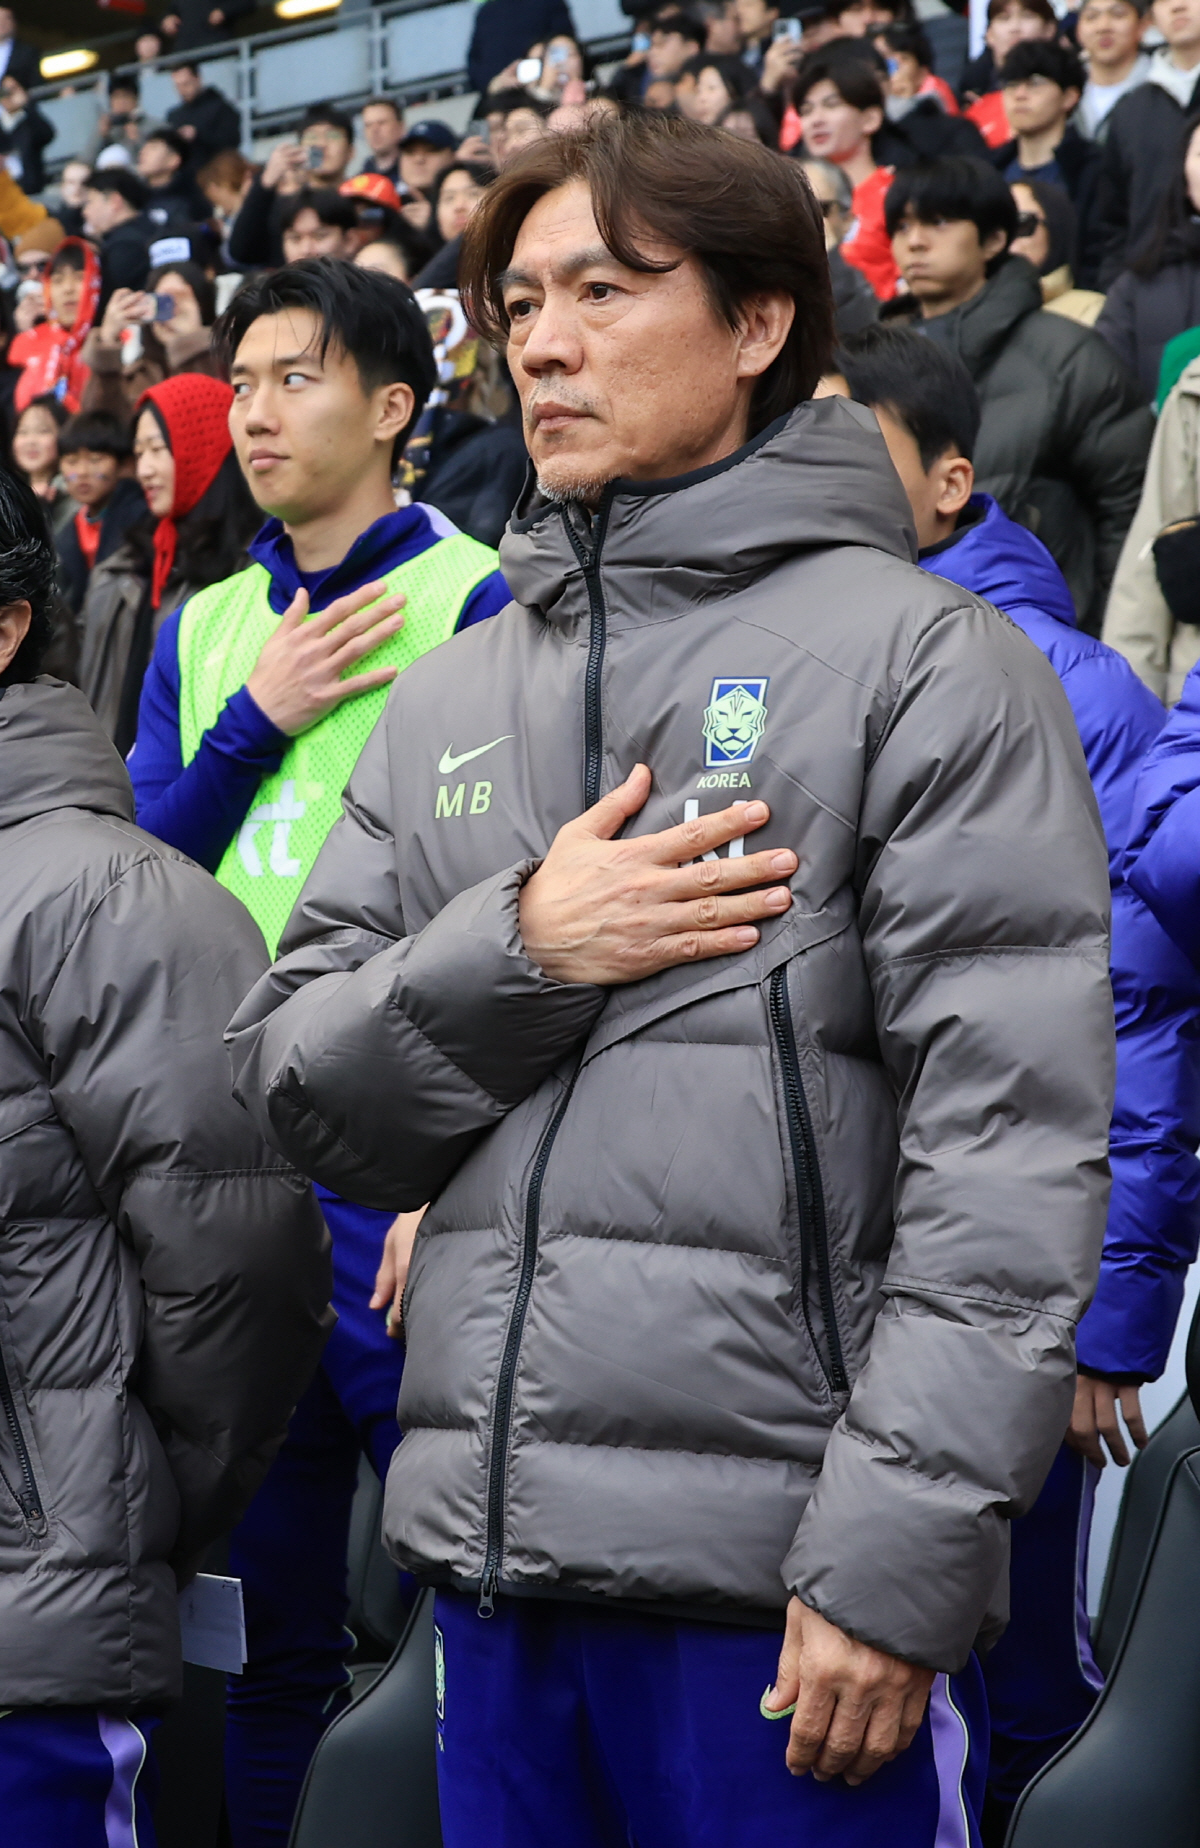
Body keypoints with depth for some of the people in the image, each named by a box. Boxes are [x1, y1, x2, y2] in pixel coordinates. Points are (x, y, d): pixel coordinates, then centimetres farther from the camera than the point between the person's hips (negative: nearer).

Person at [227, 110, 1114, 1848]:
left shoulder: (922, 658, -4)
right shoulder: (454, 696, 14)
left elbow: (1011, 1145, -11)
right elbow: (302, 1091, 11)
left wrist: (900, 1548, -18)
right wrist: (513, 950, -7)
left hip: (784, 1579, -5)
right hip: (496, 1568, 5)